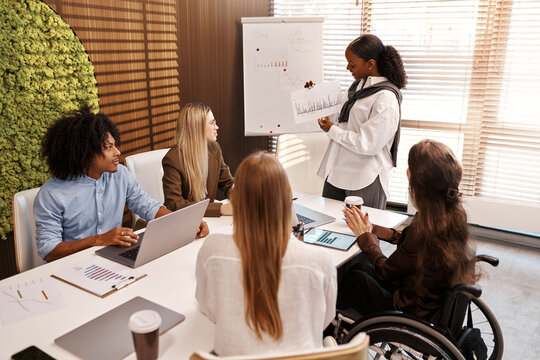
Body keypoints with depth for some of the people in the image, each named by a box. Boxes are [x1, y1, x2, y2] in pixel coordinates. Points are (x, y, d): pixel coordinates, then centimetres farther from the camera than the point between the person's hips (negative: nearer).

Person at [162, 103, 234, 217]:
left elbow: (228, 184, 12)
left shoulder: (214, 148, 4)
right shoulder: (172, 159, -17)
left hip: (209, 216, 6)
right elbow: (174, 204, -23)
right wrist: (220, 208, -29)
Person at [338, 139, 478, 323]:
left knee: (355, 277, 7)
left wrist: (365, 235, -1)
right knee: (361, 266, 16)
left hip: (415, 314, -8)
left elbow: (386, 271, -16)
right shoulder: (454, 213, -10)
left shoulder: (425, 228, -35)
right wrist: (371, 229, 9)